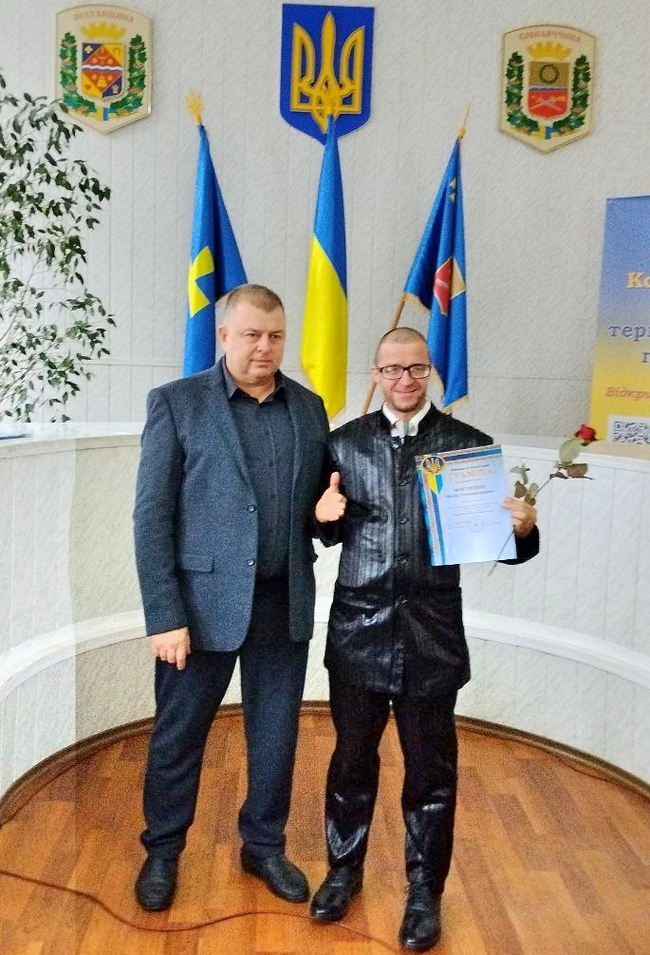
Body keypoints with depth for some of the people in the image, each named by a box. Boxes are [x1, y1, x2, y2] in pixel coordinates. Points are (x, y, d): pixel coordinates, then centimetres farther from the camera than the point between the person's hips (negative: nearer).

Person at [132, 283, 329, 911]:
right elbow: (151, 516, -8)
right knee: (178, 735, 12)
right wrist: (165, 616, -14)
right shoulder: (176, 403, -5)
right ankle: (162, 851, 36)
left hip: (284, 601, 4)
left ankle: (263, 846, 38)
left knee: (276, 734, 16)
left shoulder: (309, 408, 7)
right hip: (204, 601, -3)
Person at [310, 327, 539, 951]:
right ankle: (344, 869, 39)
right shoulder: (345, 442, 4)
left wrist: (522, 529, -21)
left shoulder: (468, 443, -1)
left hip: (432, 633, -1)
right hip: (359, 628, 2)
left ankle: (425, 891, 33)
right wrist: (326, 517, -11)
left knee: (431, 769, 11)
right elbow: (329, 533, 10)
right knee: (352, 758, 17)